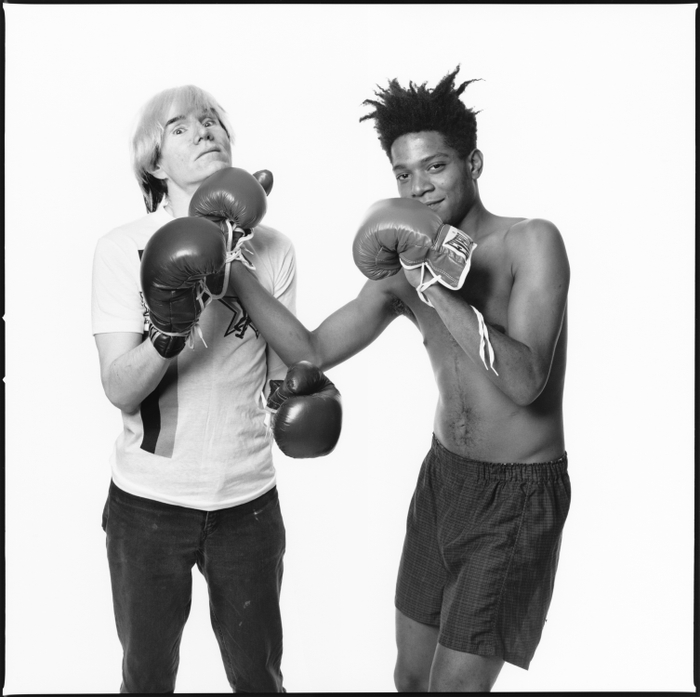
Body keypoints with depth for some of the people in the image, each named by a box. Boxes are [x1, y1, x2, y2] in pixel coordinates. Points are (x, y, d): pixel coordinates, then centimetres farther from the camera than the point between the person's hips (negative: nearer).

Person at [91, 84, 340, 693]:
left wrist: (244, 286, -14)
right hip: (147, 503, -1)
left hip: (247, 500, 1)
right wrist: (174, 327, -30)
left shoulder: (272, 248, 1)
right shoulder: (122, 249, -6)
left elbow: (285, 371, 1)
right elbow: (119, 389, -14)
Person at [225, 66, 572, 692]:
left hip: (520, 496, -6)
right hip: (443, 477, 6)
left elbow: (525, 381, -27)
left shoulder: (532, 243, -16)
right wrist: (231, 268, -5)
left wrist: (437, 287, -32)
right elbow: (311, 350, 2)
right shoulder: (401, 268, 0)